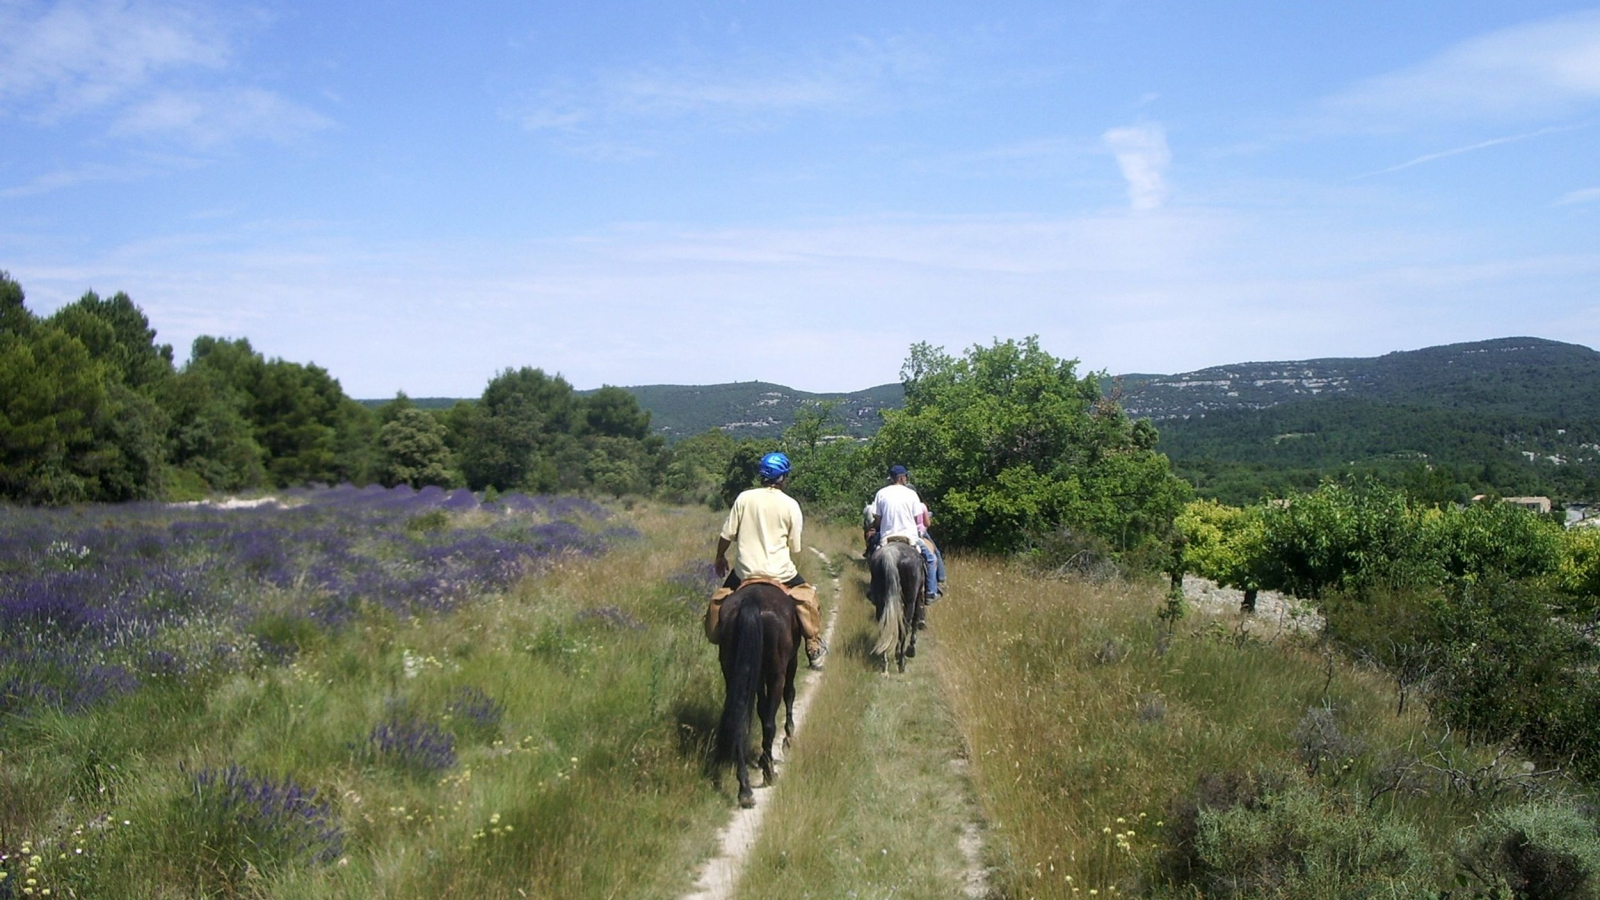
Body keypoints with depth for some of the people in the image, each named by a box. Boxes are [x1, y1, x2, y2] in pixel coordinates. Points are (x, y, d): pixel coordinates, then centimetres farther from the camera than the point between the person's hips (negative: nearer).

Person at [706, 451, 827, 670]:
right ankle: (814, 646, 21)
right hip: (780, 572, -1)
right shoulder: (790, 505, -4)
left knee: (720, 599, 25)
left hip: (745, 571, 1)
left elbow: (727, 535, 1)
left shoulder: (744, 498, -2)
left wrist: (720, 558, 19)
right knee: (807, 596, 21)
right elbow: (794, 547, 1)